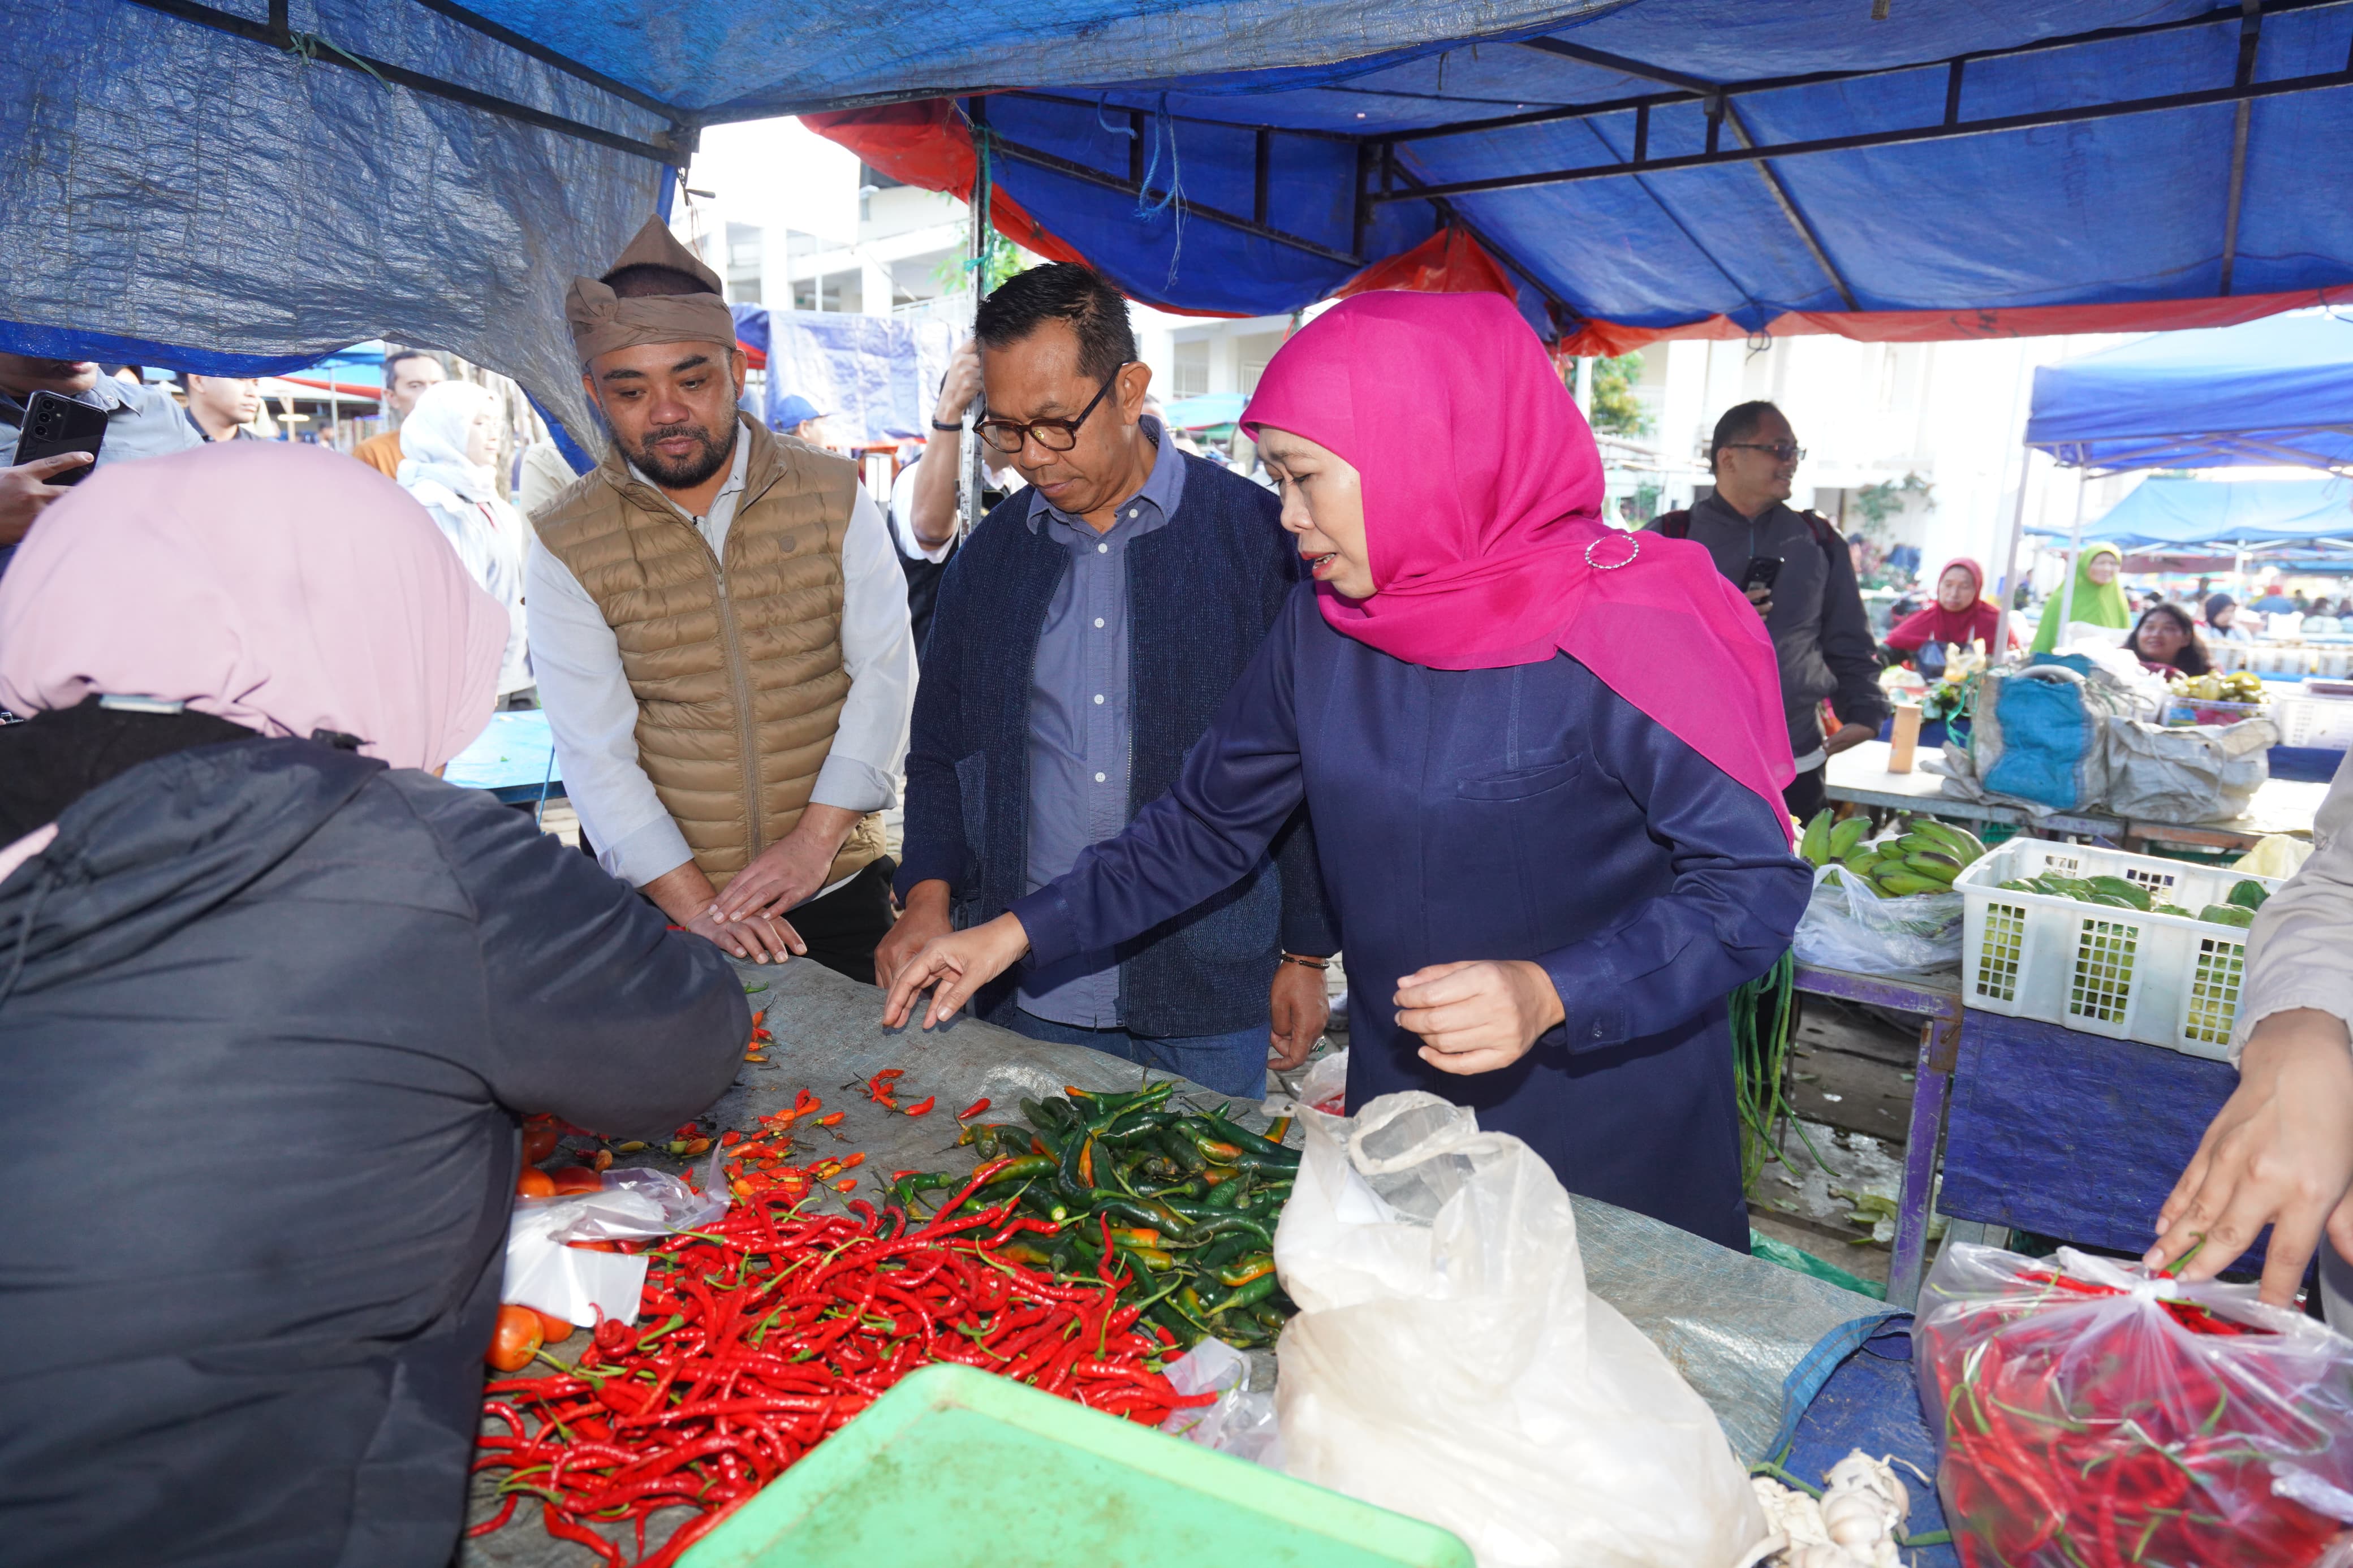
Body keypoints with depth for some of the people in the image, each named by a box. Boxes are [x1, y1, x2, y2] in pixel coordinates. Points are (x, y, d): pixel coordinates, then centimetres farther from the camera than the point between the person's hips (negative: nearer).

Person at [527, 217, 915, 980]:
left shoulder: (833, 496, -1)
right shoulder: (567, 547, -4)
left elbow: (886, 669, -5)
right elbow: (593, 752, -8)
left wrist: (817, 837, -15)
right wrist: (696, 905, -17)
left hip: (837, 888, 1)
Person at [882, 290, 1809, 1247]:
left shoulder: (1620, 631, -20)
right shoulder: (1324, 623, -1)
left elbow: (1755, 881, -18)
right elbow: (1209, 824, 6)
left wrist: (1548, 995, -31)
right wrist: (1019, 932, 1)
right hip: (1394, 1111, 5)